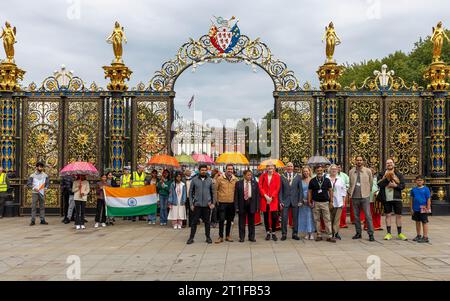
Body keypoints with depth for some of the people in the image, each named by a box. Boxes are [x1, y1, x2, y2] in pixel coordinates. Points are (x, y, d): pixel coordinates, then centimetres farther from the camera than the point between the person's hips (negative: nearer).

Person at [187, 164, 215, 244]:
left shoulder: (210, 180, 3)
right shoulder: (194, 180, 0)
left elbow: (213, 192, 7)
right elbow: (190, 192, 3)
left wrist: (213, 203, -1)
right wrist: (191, 204, -2)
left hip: (207, 205, 1)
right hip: (197, 205, -1)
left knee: (207, 222, 8)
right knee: (194, 221, 2)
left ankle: (208, 237, 19)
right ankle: (191, 237, 10)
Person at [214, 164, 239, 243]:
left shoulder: (236, 179, 2)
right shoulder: (220, 178, -5)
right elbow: (215, 189, 0)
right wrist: (216, 200, 0)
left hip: (232, 203, 3)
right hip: (222, 202, -3)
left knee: (229, 220, 11)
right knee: (221, 220, -3)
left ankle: (228, 235, 23)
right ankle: (220, 236, 6)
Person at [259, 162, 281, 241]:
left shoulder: (277, 176, 2)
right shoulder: (263, 176, 6)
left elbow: (277, 188, -3)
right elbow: (260, 187, 0)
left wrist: (272, 197, -10)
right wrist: (265, 196, -11)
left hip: (273, 200, -1)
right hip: (264, 199, 1)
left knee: (274, 217, -5)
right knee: (266, 216, 6)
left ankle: (273, 233, 9)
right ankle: (268, 233, 17)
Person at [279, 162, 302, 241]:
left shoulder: (298, 177, 5)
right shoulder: (282, 177, 2)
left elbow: (301, 189, 5)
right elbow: (280, 190, 2)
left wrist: (300, 200, -2)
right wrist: (280, 201, -5)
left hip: (295, 200, 1)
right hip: (285, 200, -1)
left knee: (295, 218, 7)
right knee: (284, 218, -1)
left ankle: (295, 234, 17)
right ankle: (284, 234, 9)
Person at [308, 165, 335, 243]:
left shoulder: (327, 180, 4)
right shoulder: (312, 181, 3)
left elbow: (330, 190, 7)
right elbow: (309, 192, 7)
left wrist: (331, 201, 2)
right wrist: (309, 202, 1)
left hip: (325, 202, 0)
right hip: (315, 203, 1)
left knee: (327, 219, -2)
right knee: (317, 220, 4)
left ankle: (330, 236, -1)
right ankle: (319, 235, 12)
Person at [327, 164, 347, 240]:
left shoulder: (340, 179, 11)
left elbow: (344, 190, 13)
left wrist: (344, 201, 7)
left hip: (338, 202, 2)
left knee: (337, 218, -2)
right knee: (330, 218, 3)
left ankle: (336, 232, 1)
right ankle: (331, 233, 9)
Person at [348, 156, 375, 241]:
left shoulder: (368, 171, 1)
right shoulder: (351, 171, 7)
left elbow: (371, 182, 8)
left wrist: (368, 191, 8)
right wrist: (350, 192, 9)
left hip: (365, 196, -3)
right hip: (355, 197, 3)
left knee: (368, 215, -5)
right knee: (356, 216, 9)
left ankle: (371, 234, -1)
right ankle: (358, 233, 18)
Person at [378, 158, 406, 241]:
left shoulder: (399, 174, 8)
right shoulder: (382, 174, 6)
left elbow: (403, 185, 1)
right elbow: (379, 184, -7)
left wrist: (395, 185, -14)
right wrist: (387, 178, -15)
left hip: (397, 198, 0)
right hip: (386, 198, 0)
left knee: (398, 215, 5)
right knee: (388, 215, 5)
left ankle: (399, 233, 15)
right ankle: (389, 233, 11)